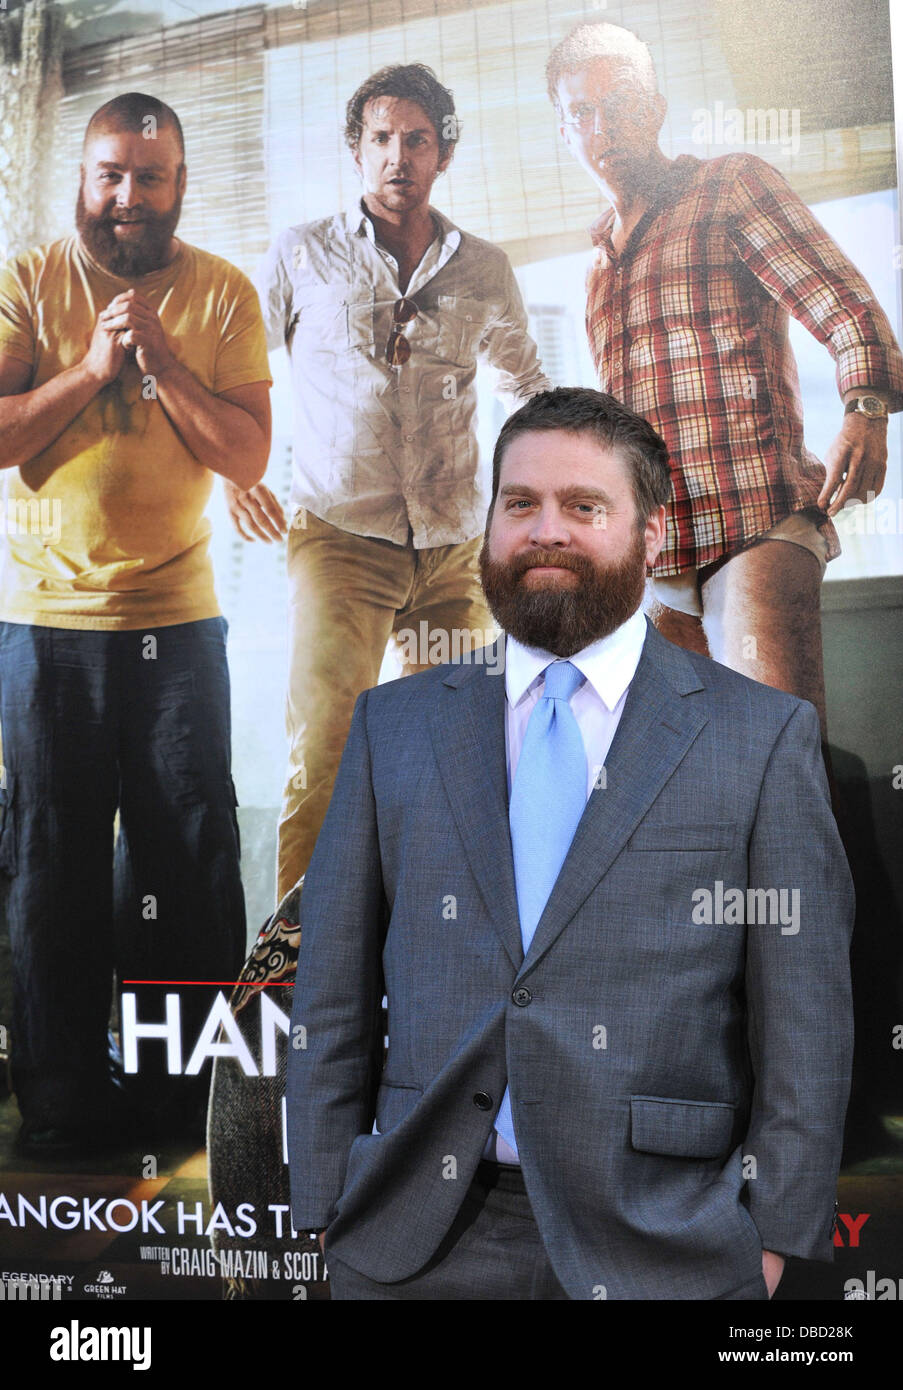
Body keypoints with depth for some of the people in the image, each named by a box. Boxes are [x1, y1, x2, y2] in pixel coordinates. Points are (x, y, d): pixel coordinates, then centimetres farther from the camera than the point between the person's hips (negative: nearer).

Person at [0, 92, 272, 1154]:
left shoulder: (223, 294, 4)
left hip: (178, 616, 1)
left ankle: (178, 1083, 17)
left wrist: (162, 362, -13)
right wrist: (91, 368, -14)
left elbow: (248, 455, -3)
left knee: (190, 849, 2)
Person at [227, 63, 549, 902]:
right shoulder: (303, 256, 6)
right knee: (323, 751, -17)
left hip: (455, 549, 3)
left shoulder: (485, 272, 12)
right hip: (341, 536, -3)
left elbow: (525, 382, 29)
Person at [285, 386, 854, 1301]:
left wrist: (771, 1237, -5)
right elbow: (333, 998, 6)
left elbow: (804, 1025, -1)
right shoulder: (393, 726, 7)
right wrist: (328, 1216, 1)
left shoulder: (764, 736, 0)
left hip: (661, 1251, -1)